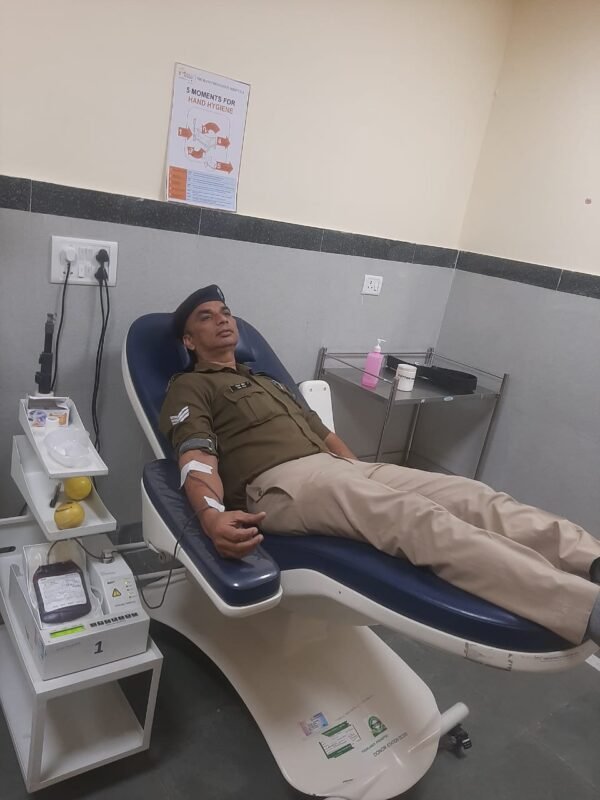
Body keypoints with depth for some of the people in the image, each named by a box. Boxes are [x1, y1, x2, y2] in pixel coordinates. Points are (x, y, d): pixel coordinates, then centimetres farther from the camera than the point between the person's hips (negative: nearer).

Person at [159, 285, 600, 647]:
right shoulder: (189, 388, 11)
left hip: (338, 468, 8)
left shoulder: (268, 382, 34)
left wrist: (367, 479, 19)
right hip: (280, 483, -8)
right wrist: (212, 517, -28)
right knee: (418, 519, -32)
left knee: (471, 494, -14)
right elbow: (197, 461, -7)